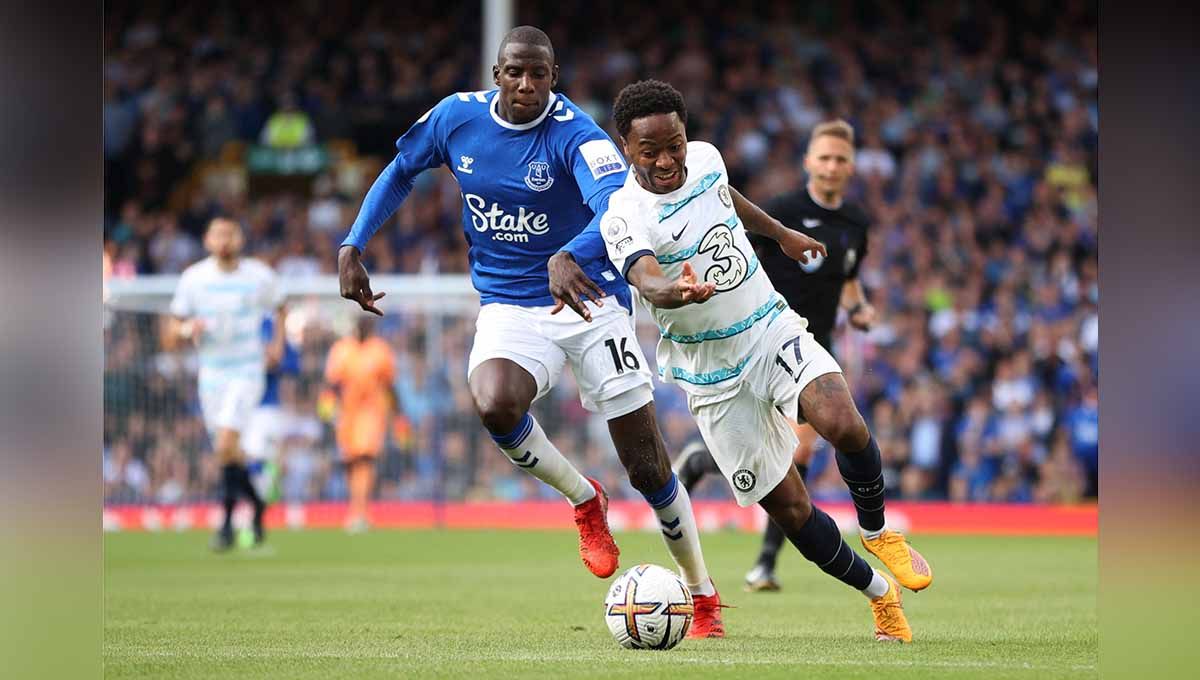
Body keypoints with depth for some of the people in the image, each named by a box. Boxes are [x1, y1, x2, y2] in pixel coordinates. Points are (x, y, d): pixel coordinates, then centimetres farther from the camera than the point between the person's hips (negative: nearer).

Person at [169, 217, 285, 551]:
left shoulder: (259, 276, -2)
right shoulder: (193, 277, 0)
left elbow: (279, 307, 17)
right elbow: (175, 324, 6)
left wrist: (278, 342, 3)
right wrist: (189, 329, -17)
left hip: (247, 370, -3)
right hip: (211, 371, 3)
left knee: (225, 445, -19)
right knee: (230, 451, 9)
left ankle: (227, 522, -12)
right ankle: (255, 504, 35)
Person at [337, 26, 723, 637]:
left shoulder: (574, 134, -19)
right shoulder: (456, 117, -3)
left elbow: (617, 206, -38)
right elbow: (400, 172, 15)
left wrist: (569, 257, -57)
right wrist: (351, 248, 6)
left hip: (589, 300, -3)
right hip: (509, 306, 3)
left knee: (647, 467, -3)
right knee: (494, 404, -32)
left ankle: (704, 599, 18)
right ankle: (584, 501, -2)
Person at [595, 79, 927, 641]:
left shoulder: (705, 158, -3)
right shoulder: (625, 218, -22)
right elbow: (646, 283, -42)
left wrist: (781, 234, 37)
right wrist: (678, 291, -65)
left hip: (773, 330, 3)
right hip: (713, 373, -3)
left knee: (842, 424, -27)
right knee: (790, 510, -3)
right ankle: (879, 592, 21)